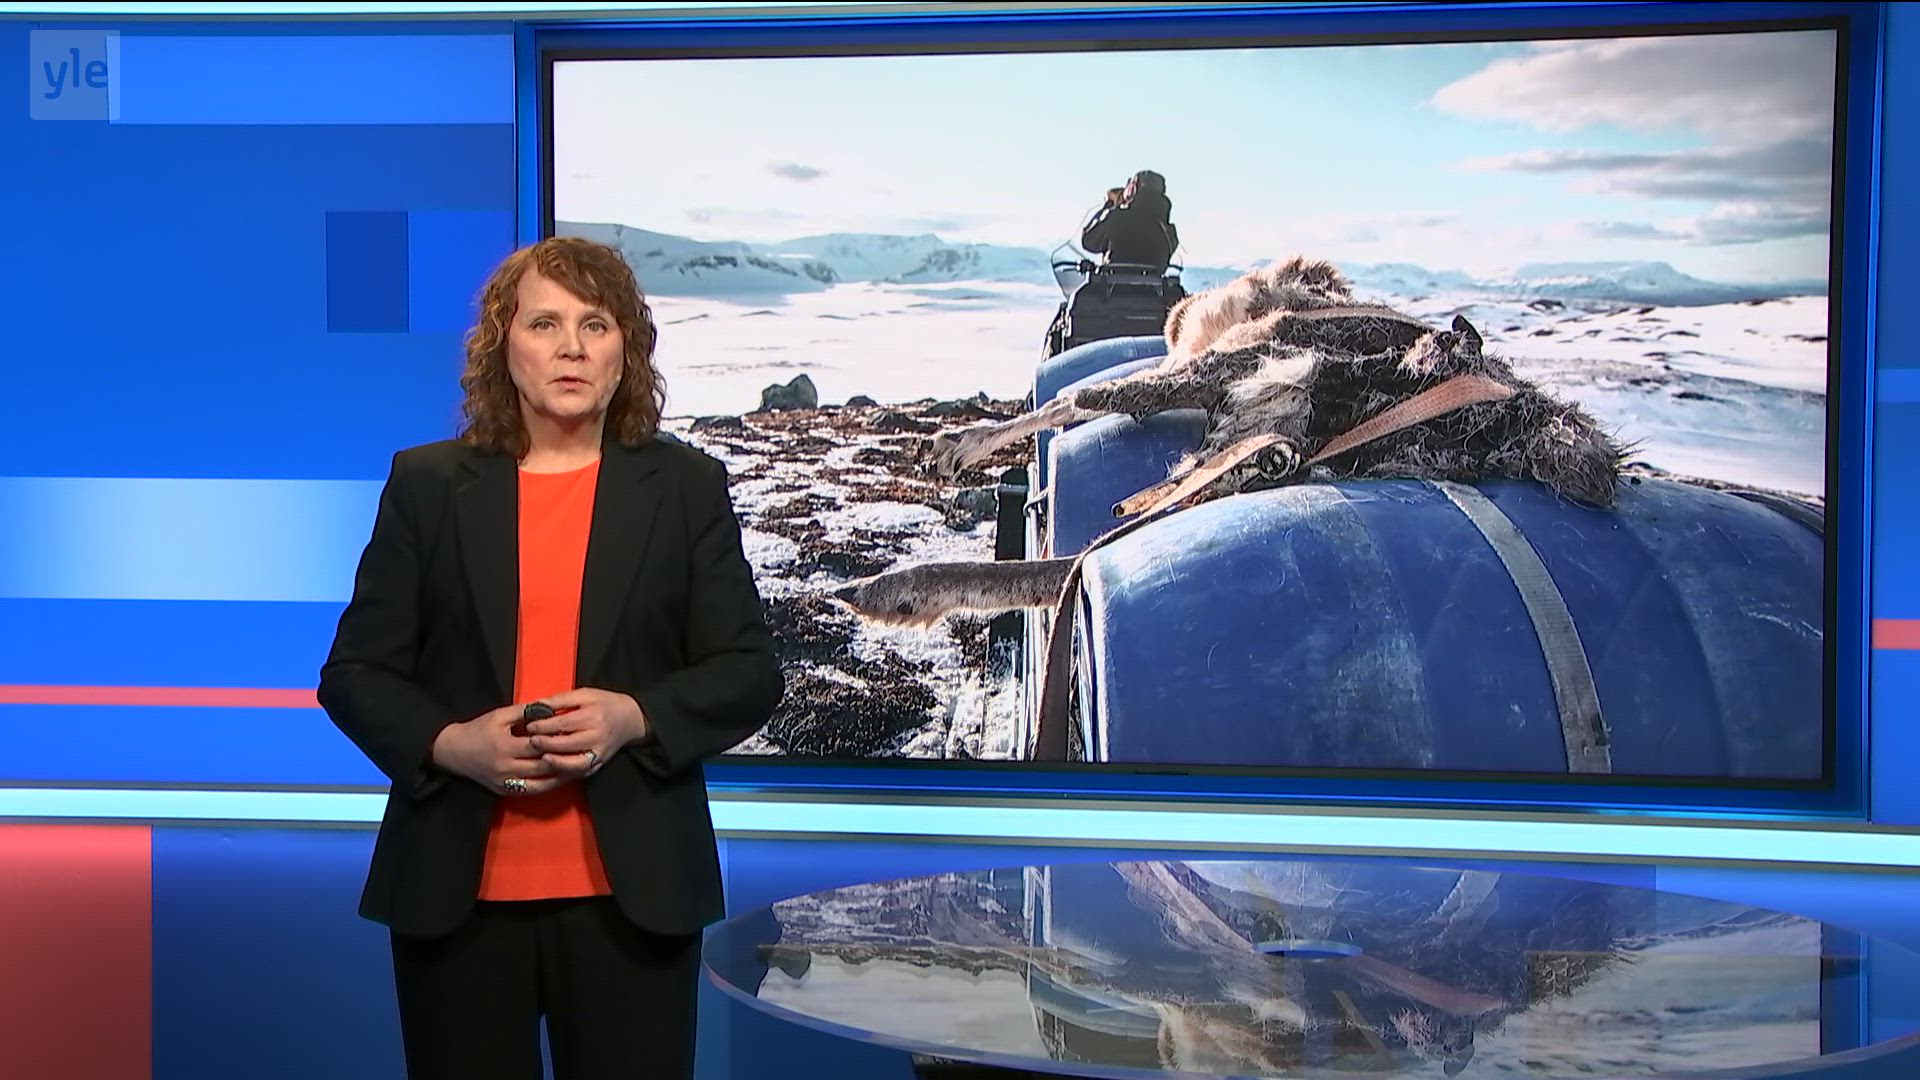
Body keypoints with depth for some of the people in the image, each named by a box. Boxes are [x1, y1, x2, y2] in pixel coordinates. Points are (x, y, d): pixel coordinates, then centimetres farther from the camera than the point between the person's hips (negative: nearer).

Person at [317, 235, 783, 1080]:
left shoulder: (686, 487, 6)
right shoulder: (427, 485, 6)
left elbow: (748, 672, 3)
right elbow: (355, 672, 5)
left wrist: (634, 717, -16)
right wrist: (449, 743, -14)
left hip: (632, 888, 0)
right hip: (456, 889, 1)